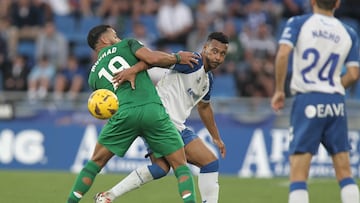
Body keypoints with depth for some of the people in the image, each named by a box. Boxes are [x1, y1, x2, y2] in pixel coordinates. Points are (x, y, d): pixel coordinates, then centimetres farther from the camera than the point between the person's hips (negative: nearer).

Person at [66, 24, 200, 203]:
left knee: (95, 163, 21)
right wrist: (177, 58, 15)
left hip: (123, 114, 2)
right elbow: (153, 58, 1)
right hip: (153, 110, -2)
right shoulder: (127, 45, 17)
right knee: (181, 166, 6)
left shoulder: (94, 76, 27)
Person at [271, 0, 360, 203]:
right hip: (336, 103, 3)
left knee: (298, 173, -4)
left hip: (307, 101, -3)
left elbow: (283, 54, -15)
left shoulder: (298, 23, 0)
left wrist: (279, 90, -4)